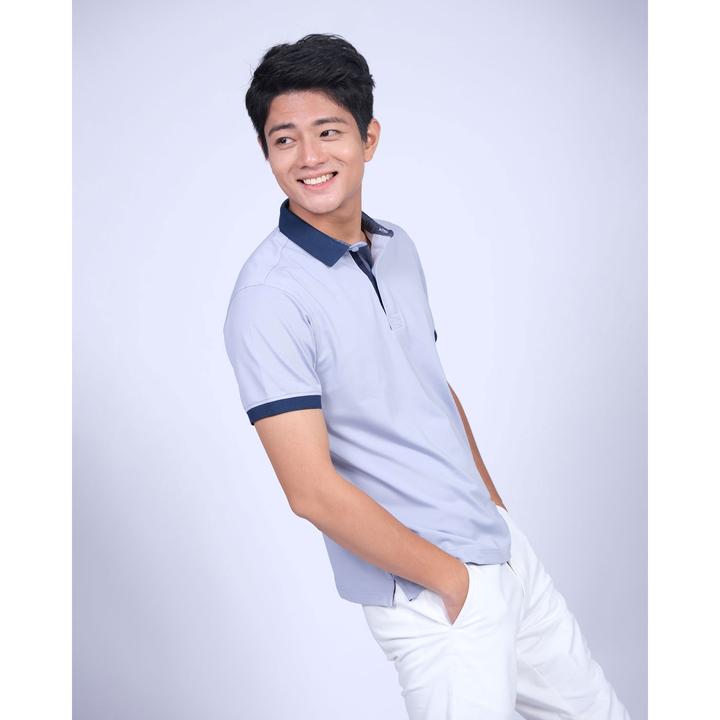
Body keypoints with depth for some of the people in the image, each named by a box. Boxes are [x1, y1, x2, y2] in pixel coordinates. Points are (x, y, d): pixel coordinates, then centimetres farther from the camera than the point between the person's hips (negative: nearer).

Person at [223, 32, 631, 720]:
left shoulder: (398, 247, 5)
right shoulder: (269, 298, -20)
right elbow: (314, 492, -22)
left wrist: (495, 508, 16)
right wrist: (451, 576, -13)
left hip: (501, 545, 8)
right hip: (427, 597, -7)